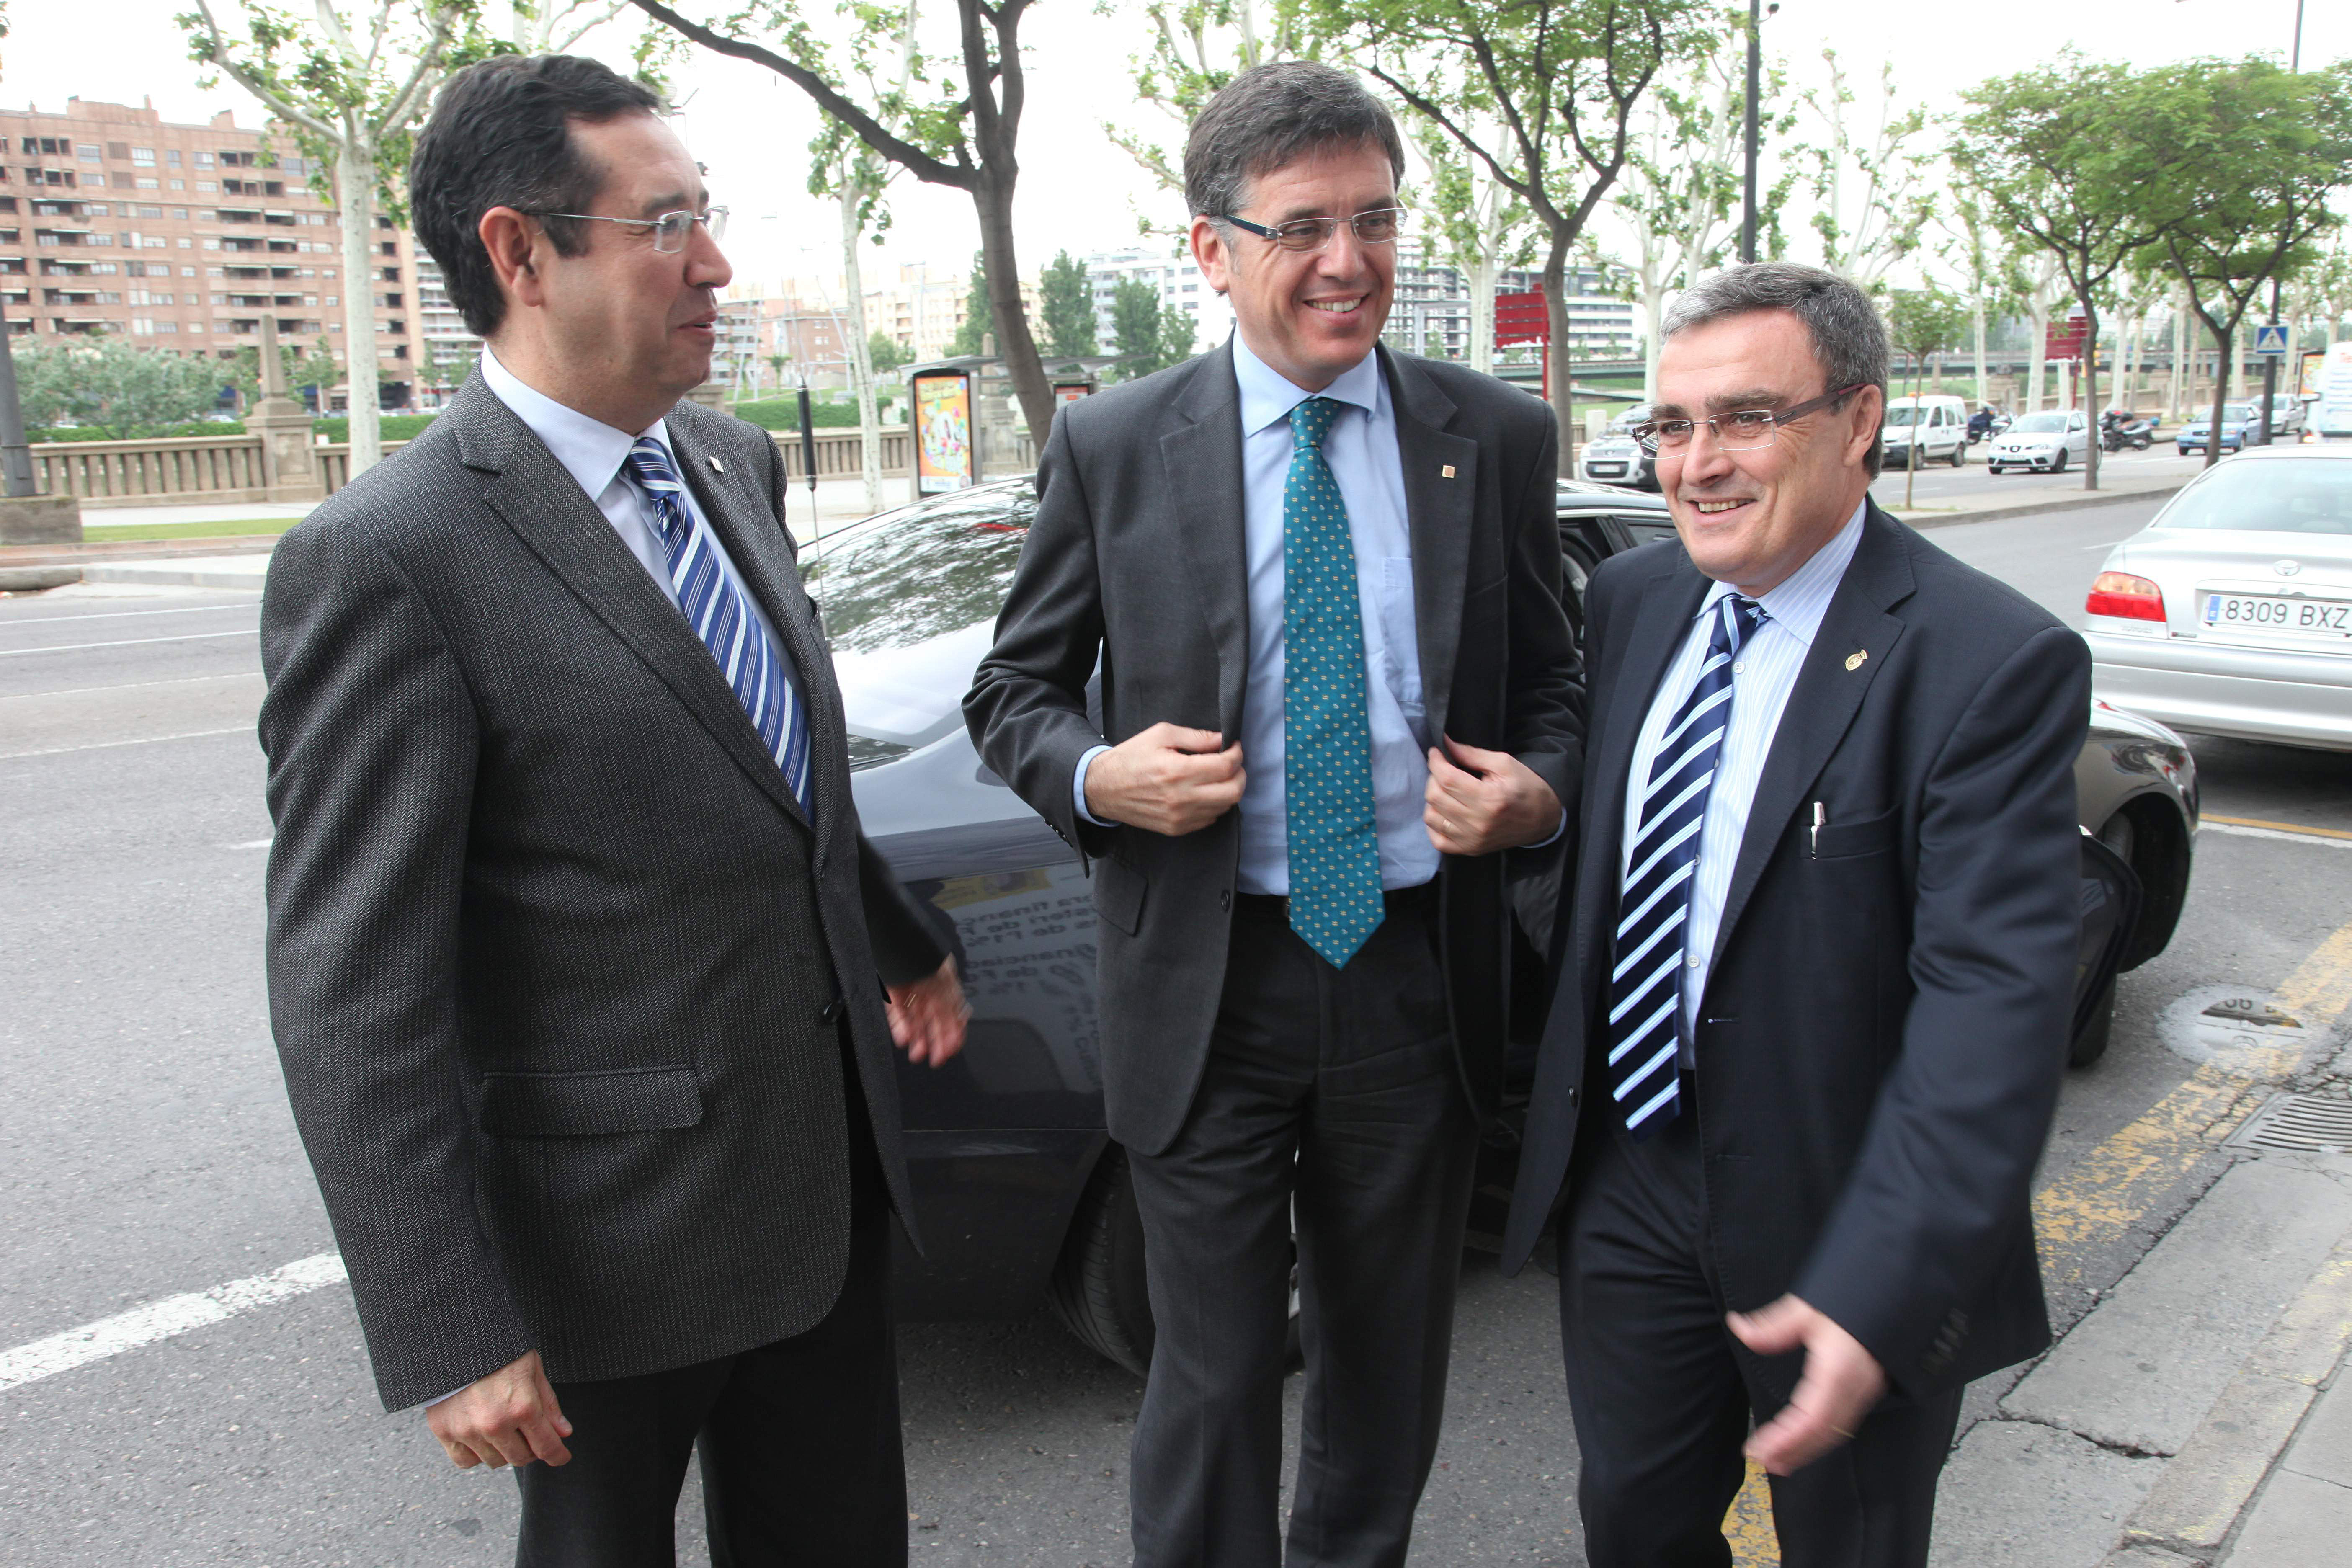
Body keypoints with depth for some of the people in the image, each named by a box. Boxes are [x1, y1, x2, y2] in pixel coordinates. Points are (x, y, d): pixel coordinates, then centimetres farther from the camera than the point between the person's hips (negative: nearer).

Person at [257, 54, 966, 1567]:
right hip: (617, 1228, -6)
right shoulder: (388, 561, -19)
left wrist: (902, 944, 26)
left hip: (830, 1165, 7)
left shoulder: (736, 466, 4)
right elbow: (351, 998, -19)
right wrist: (452, 1337, -18)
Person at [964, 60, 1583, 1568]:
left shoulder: (1498, 438, 0)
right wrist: (1098, 774, -17)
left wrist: (1539, 793, -12)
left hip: (1418, 975, 2)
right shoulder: (1111, 448, -3)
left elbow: (1551, 682, 10)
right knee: (1213, 1381, 10)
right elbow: (1013, 692, 4)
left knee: (1391, 1370, 21)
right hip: (1210, 982, -2)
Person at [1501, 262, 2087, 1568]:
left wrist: (1875, 1289, -34)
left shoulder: (1994, 663, -20)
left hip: (1836, 1217, -4)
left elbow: (1994, 996, -26)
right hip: (1628, 1184, 5)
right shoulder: (1632, 600, 1)